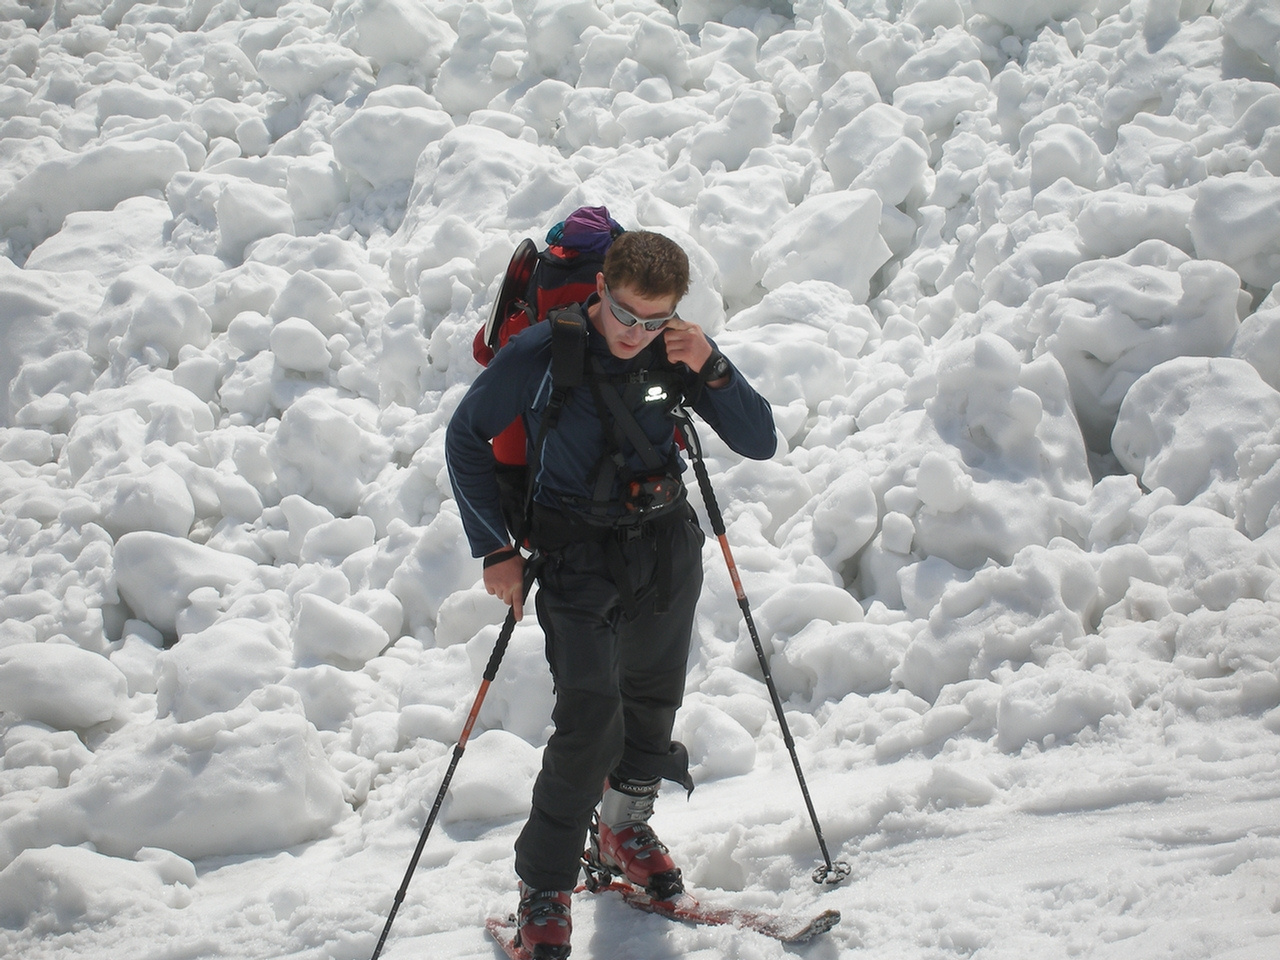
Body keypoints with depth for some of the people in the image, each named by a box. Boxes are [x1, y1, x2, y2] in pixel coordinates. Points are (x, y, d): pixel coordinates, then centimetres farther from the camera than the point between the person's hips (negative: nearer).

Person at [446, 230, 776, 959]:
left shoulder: (678, 350, -6)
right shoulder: (543, 353, -16)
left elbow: (760, 443, -5)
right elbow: (466, 439, -5)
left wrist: (712, 370, -22)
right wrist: (496, 549, -8)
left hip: (667, 542, 5)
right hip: (578, 551, -4)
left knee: (654, 699, 18)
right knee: (590, 720, -15)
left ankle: (624, 829, 43)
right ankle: (544, 885, 1)